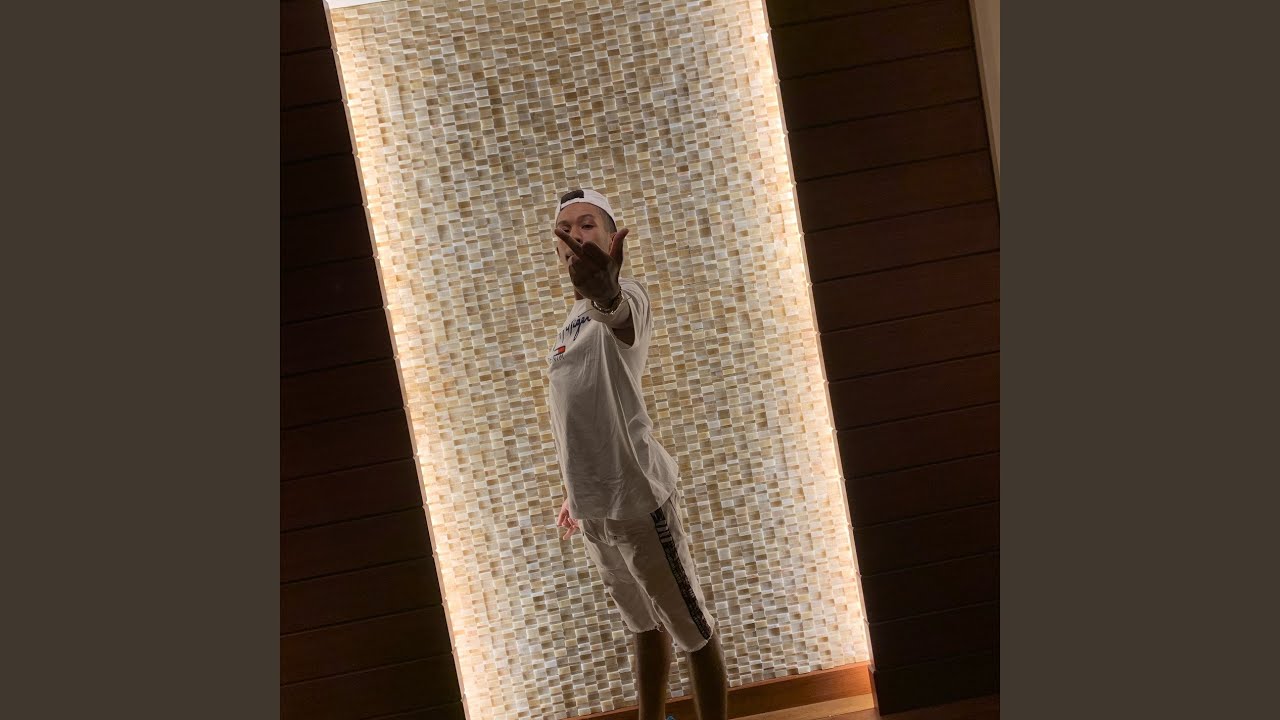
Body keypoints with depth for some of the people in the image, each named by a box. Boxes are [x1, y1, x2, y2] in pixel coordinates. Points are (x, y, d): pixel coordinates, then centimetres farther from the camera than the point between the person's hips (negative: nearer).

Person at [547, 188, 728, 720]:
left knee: (694, 631, 3)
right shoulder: (574, 318, 15)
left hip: (635, 498, -9)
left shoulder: (622, 297, -12)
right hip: (594, 506, 9)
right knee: (645, 625, 22)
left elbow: (619, 311, -40)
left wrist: (604, 292, -62)